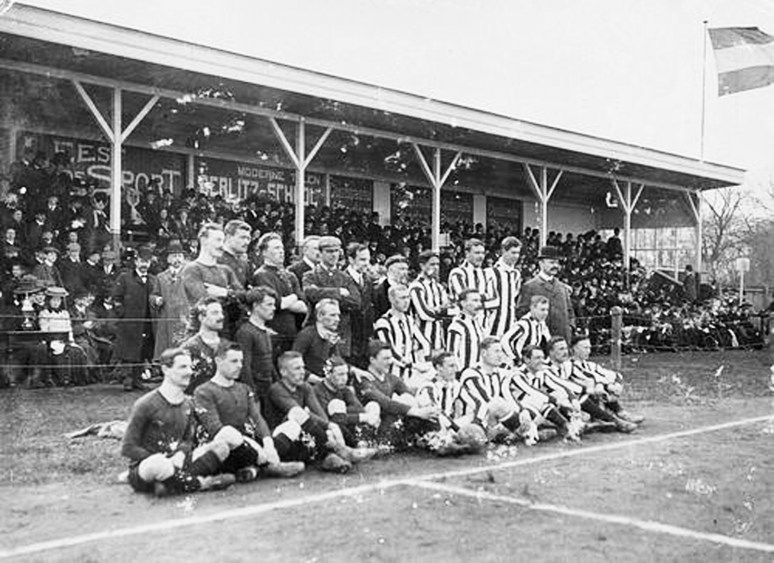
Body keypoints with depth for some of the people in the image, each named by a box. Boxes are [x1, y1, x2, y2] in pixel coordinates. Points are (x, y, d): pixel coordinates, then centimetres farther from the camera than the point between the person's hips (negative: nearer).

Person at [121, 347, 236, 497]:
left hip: (173, 466, 7)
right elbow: (128, 449, -10)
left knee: (221, 447, -11)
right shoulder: (145, 405, -9)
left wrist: (181, 454, -13)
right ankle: (201, 483, -18)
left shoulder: (188, 405, 11)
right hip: (142, 470, -6)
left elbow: (189, 441, 12)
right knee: (158, 464, -43)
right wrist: (161, 460, -19)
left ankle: (172, 486, -27)